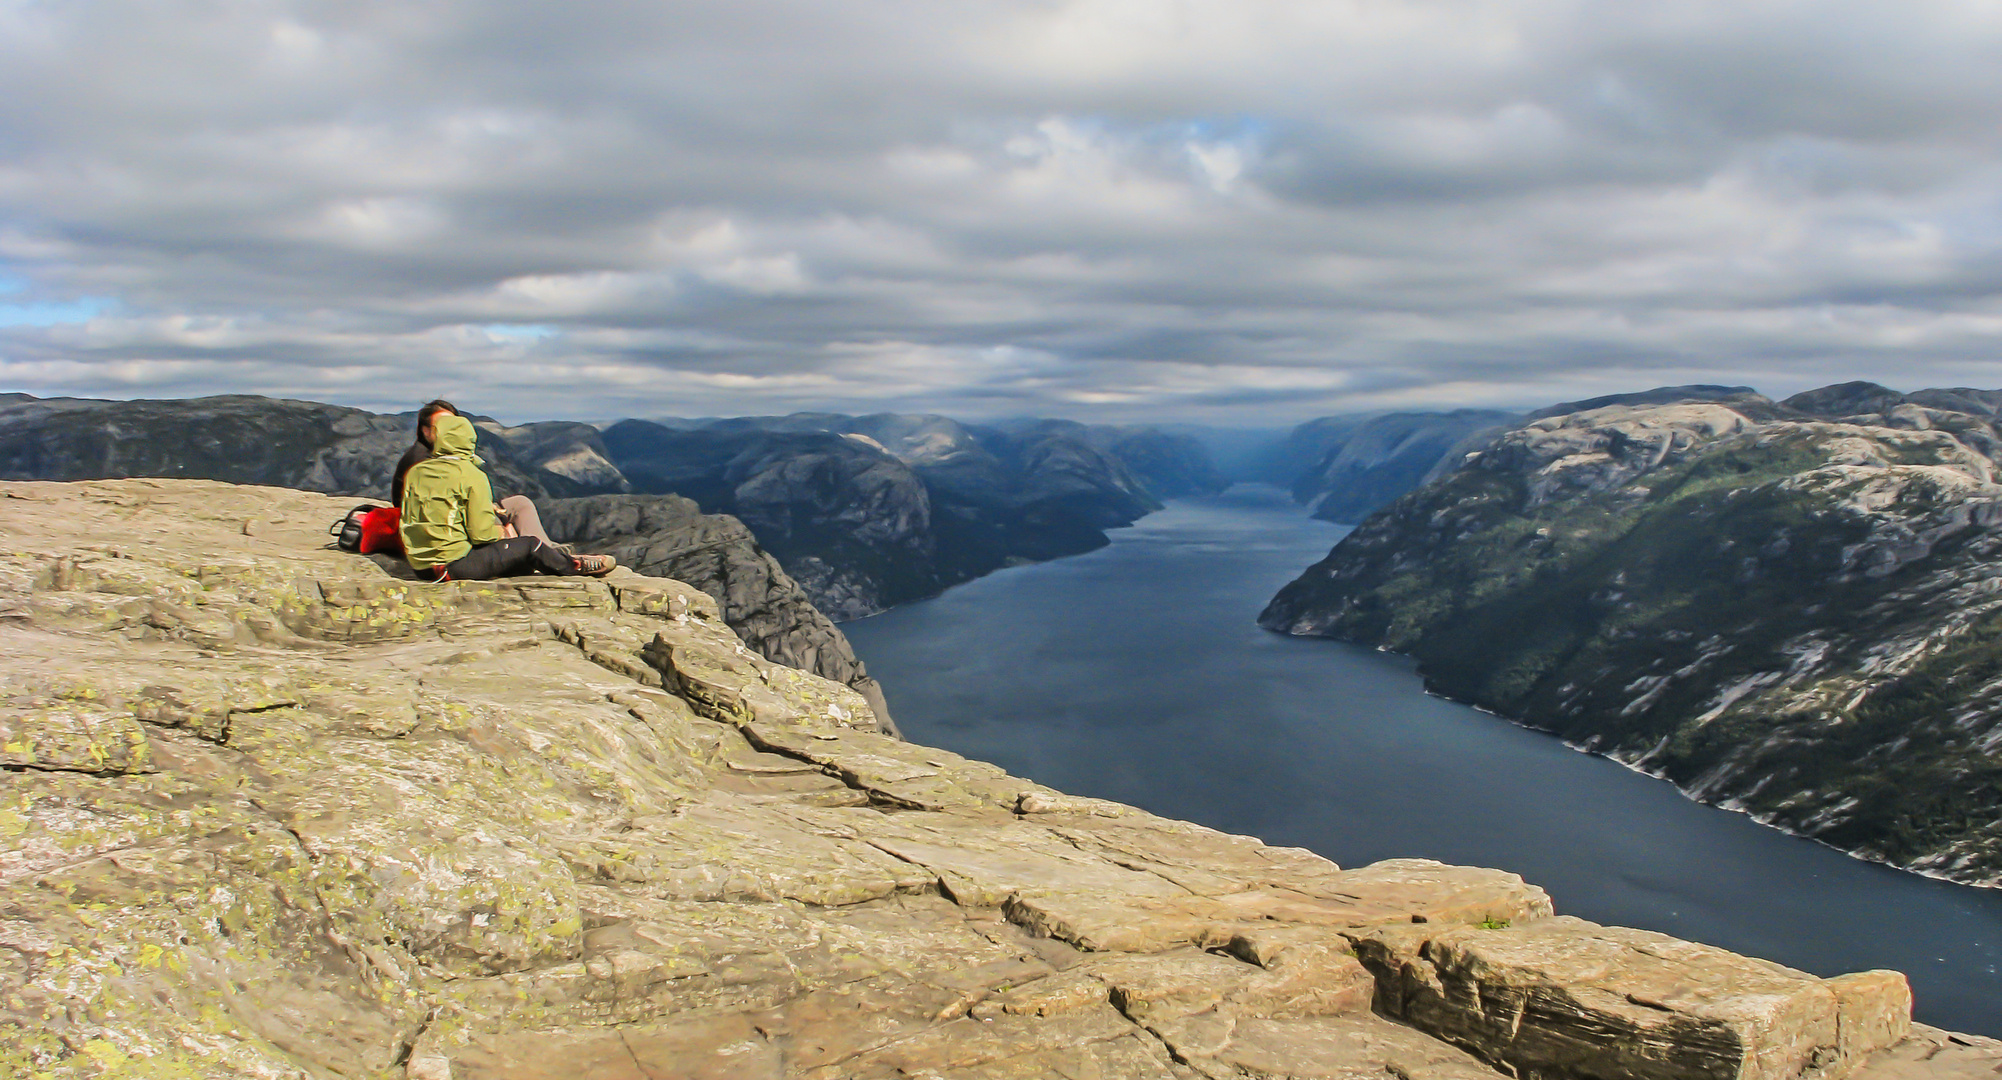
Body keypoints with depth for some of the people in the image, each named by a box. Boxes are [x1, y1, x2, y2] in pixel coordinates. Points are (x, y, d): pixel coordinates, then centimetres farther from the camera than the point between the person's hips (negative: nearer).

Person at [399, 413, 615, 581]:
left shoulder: (414, 472, 5)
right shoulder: (471, 475, -12)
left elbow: (405, 524, 13)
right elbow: (481, 533, -14)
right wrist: (502, 532, 8)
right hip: (455, 564, -7)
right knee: (531, 545, 6)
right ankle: (574, 566, 30)